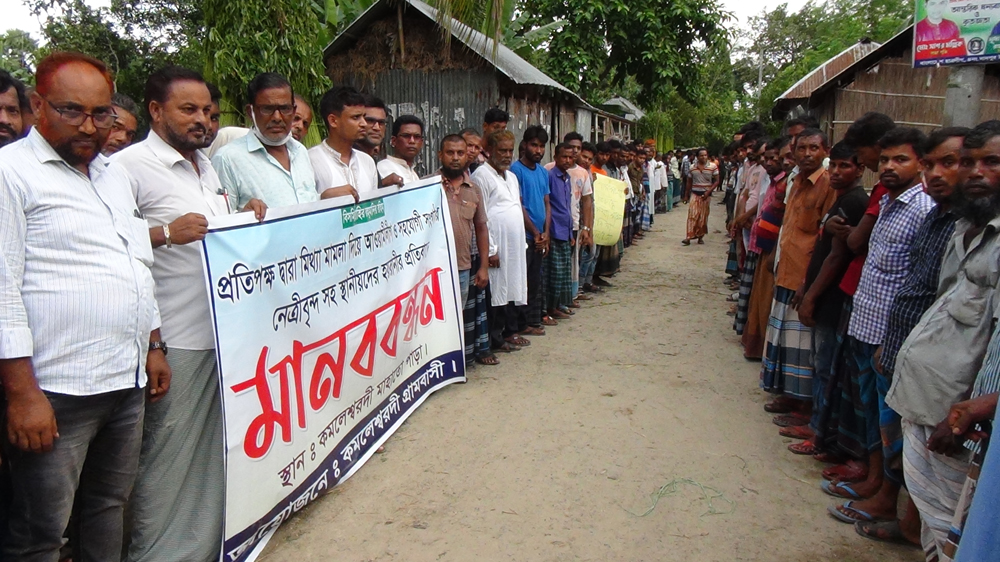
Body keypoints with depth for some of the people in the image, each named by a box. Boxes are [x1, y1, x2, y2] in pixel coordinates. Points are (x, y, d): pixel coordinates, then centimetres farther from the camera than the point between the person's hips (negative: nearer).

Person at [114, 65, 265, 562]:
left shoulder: (206, 165, 16)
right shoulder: (129, 165, -9)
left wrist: (247, 218, 6)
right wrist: (165, 233, -25)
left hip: (224, 330, 8)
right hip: (175, 339, -8)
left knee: (213, 447, 17)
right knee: (169, 456, 2)